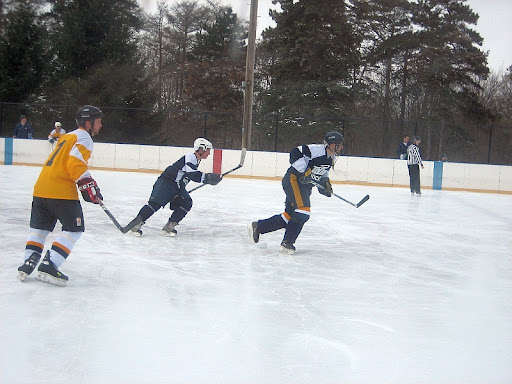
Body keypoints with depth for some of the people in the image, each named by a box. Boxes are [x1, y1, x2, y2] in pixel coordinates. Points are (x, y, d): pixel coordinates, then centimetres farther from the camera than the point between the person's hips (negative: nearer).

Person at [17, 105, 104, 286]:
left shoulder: (68, 136, 24)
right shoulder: (84, 138, -4)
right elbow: (76, 164, -20)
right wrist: (88, 185, -16)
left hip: (41, 188, 9)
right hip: (61, 191, -9)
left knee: (39, 227, 21)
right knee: (74, 230, 0)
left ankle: (28, 263, 13)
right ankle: (49, 266, -10)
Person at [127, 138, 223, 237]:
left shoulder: (196, 161, 14)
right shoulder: (190, 157, -17)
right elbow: (191, 174, -32)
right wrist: (207, 178, -34)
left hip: (178, 187, 9)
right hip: (165, 182, -9)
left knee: (186, 203, -11)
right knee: (156, 203, -20)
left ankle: (169, 227, -9)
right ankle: (135, 224, -15)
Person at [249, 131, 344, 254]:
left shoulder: (332, 158, 12)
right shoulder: (318, 149, -17)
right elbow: (295, 153, -22)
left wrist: (325, 183, 6)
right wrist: (304, 172, -25)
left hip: (304, 185, 10)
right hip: (293, 179, -10)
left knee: (289, 215, 7)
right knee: (303, 210, -21)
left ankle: (258, 226, 20)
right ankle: (287, 243, -13)